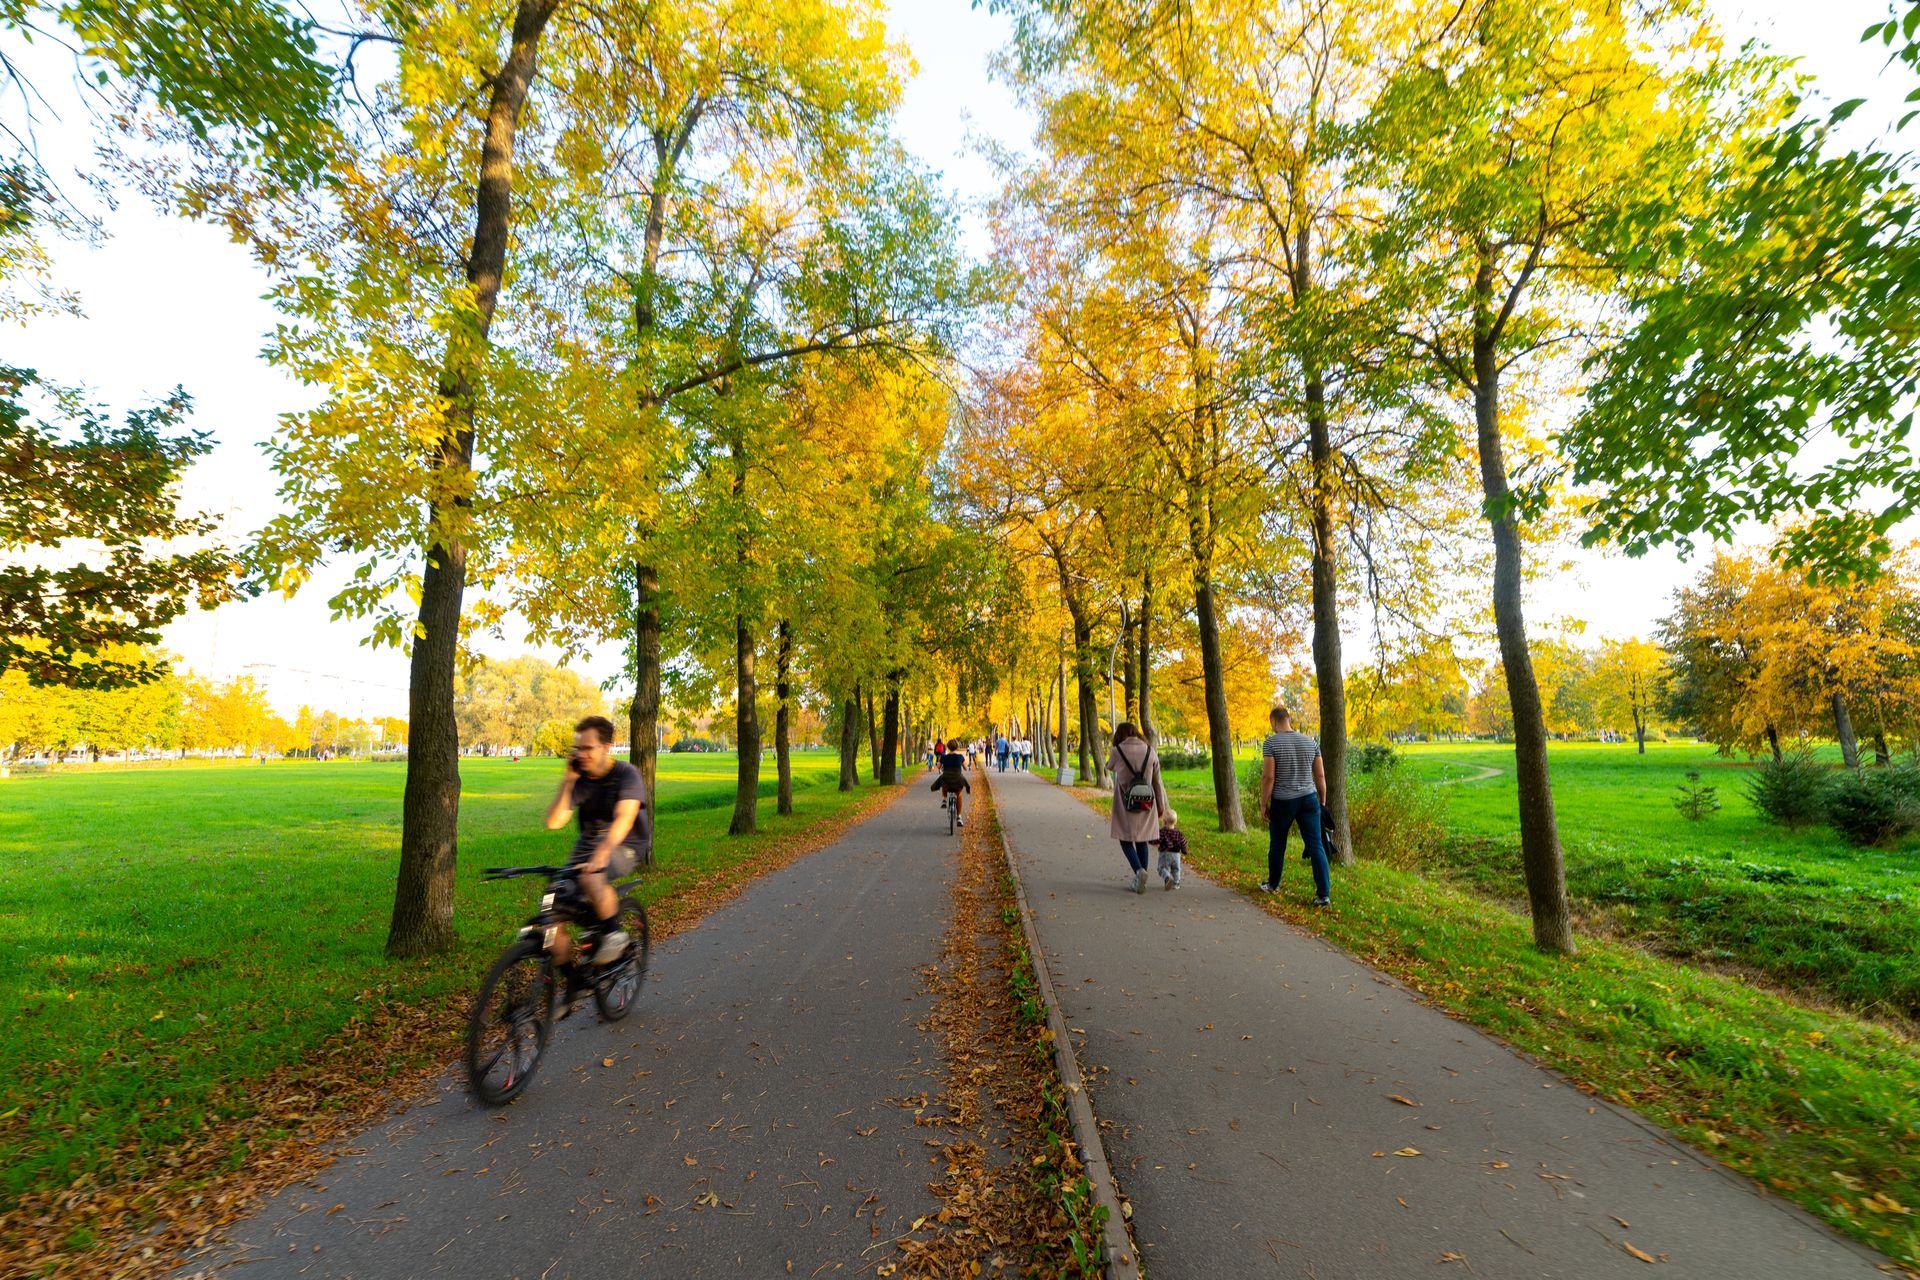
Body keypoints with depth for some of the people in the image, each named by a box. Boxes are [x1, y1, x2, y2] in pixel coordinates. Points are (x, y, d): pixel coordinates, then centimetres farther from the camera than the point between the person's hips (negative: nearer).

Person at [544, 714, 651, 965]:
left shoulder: (626, 774, -16)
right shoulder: (579, 779, -1)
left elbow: (624, 818, -32)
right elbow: (553, 822, -7)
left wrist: (602, 853, -48)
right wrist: (567, 782, -14)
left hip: (623, 845, -6)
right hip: (587, 843, 6)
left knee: (591, 878, -35)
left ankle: (614, 933, -11)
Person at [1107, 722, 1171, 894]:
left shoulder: (1118, 751, -9)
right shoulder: (1150, 751, 1)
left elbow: (1109, 768, 13)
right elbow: (1157, 782, 5)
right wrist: (1161, 806, 12)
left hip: (1126, 804, -3)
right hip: (1146, 803, 3)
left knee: (1126, 840, 7)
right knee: (1141, 841, 14)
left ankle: (1139, 870, -16)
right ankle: (1139, 880, 17)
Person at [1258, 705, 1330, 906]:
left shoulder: (1271, 743, -11)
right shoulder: (1310, 742, 3)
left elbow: (1268, 777, -14)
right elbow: (1320, 775, 6)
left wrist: (1263, 804, -5)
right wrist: (1323, 801, 16)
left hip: (1282, 801, -3)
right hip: (1309, 799, 3)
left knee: (1277, 844, 14)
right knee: (1316, 846, 2)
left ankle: (1273, 885, 31)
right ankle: (1324, 894, -2)